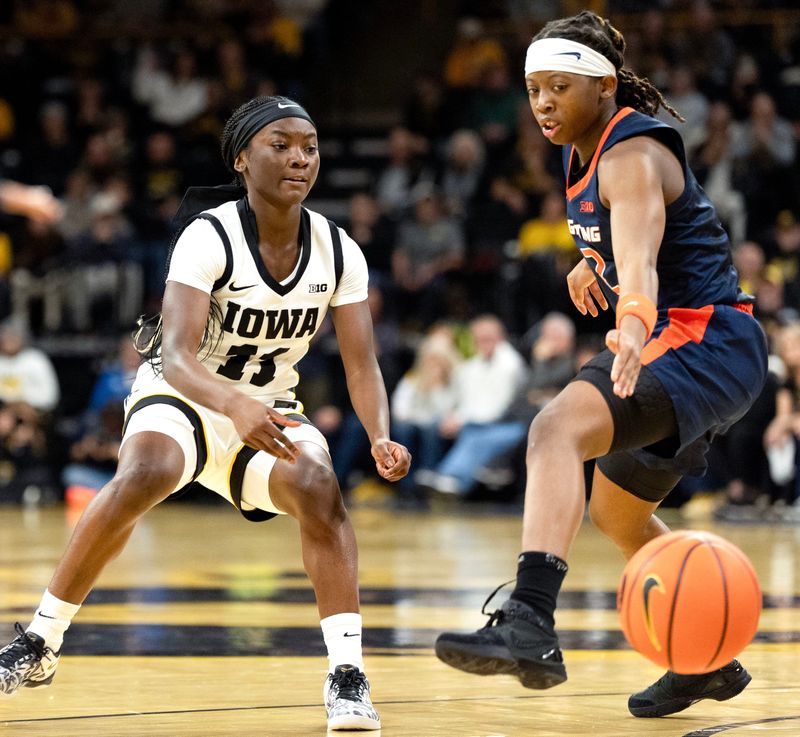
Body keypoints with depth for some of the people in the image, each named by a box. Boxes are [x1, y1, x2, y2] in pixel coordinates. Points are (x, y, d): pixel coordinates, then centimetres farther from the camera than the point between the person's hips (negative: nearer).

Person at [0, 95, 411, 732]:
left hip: (271, 410, 4)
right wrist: (235, 406, -53)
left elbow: (362, 366, -9)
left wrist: (382, 438, -30)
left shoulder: (339, 253, -9)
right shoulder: (209, 237, -23)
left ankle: (347, 676, -22)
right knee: (144, 477, -34)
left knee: (318, 487, -27)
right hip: (182, 395, -3)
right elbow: (176, 356, -33)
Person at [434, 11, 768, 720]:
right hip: (676, 342, 11)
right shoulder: (585, 151, 9)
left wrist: (634, 323, -59)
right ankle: (709, 663, 43)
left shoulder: (632, 155, -20)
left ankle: (529, 626, -50)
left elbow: (640, 253, -41)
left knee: (559, 428, -33)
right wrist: (591, 262, 44)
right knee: (616, 511, 27)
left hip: (706, 340, -11)